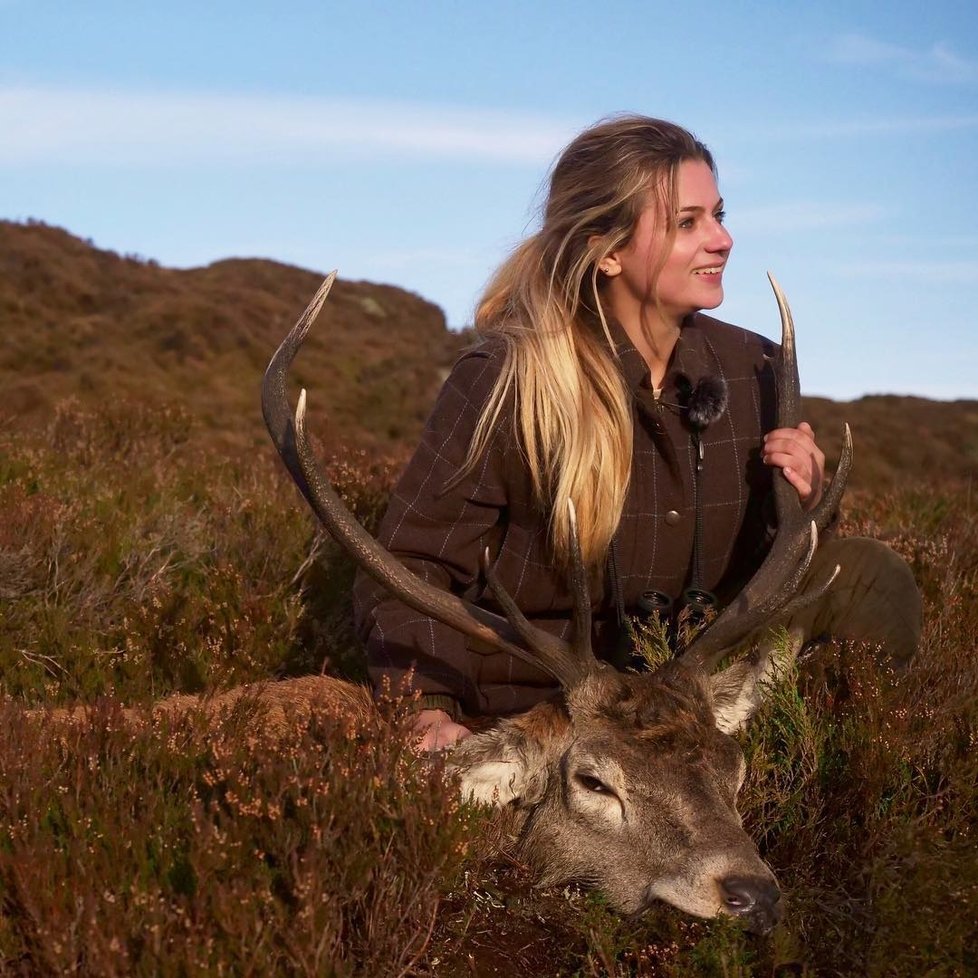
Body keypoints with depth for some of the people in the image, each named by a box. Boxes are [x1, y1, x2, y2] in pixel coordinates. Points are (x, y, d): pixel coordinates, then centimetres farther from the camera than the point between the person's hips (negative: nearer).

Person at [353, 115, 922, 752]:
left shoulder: (752, 370, -1)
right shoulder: (507, 380, -15)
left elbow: (755, 567, 12)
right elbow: (409, 569, -13)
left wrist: (804, 505, -11)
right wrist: (430, 715, -29)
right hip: (527, 695, -4)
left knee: (872, 580, -12)